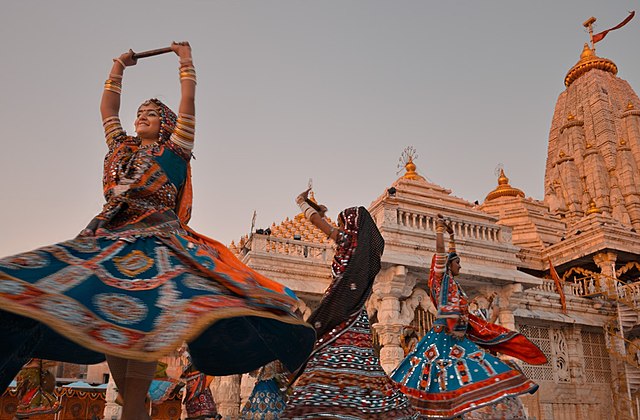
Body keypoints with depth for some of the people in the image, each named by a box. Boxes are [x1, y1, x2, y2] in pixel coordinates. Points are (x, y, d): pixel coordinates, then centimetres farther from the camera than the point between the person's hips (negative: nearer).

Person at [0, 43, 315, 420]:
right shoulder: (121, 147, 25)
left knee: (141, 317, -23)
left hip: (156, 242, -5)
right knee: (106, 320, -12)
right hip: (109, 239, 5)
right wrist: (119, 68, 41)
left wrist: (186, 60, 16)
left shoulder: (174, 150, 11)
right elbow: (107, 108, 33)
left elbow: (188, 103, 7)